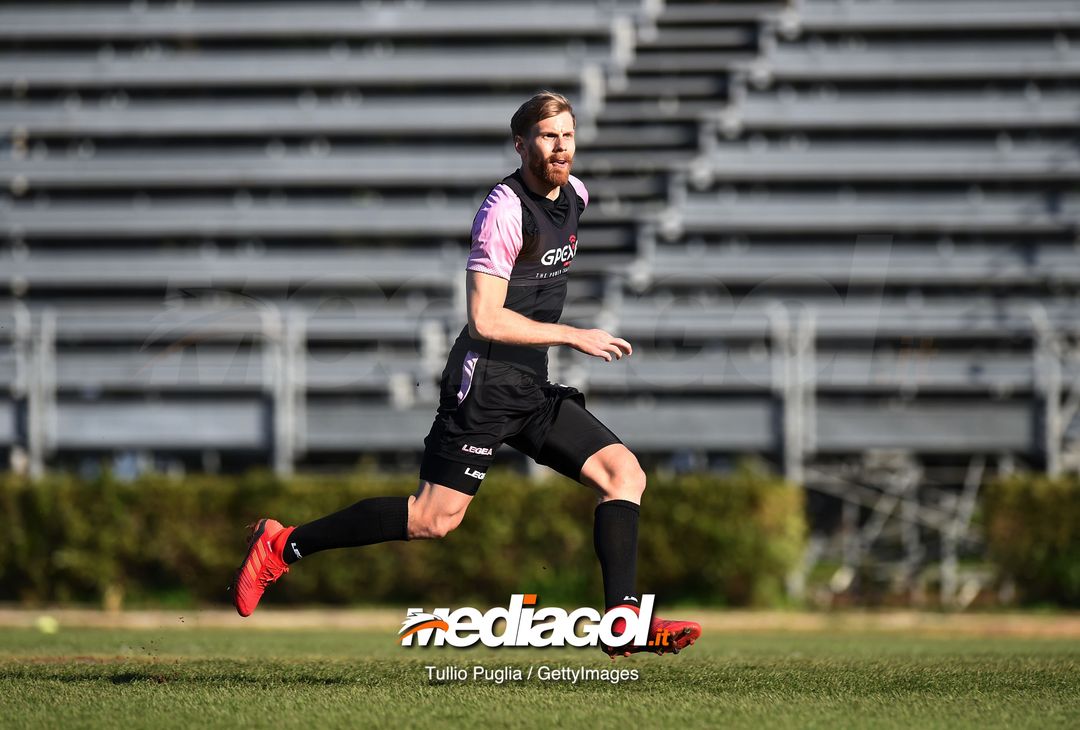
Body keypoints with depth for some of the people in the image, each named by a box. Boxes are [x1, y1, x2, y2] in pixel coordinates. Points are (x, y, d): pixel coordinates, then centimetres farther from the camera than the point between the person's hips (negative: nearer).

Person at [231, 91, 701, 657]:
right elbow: (485, 320, -21)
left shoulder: (573, 194, 10)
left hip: (531, 389, 8)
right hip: (485, 382, -8)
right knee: (435, 518, -11)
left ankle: (623, 617, -9)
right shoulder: (505, 209, -17)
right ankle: (282, 545, -1)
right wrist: (573, 336, -18)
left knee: (625, 473, -4)